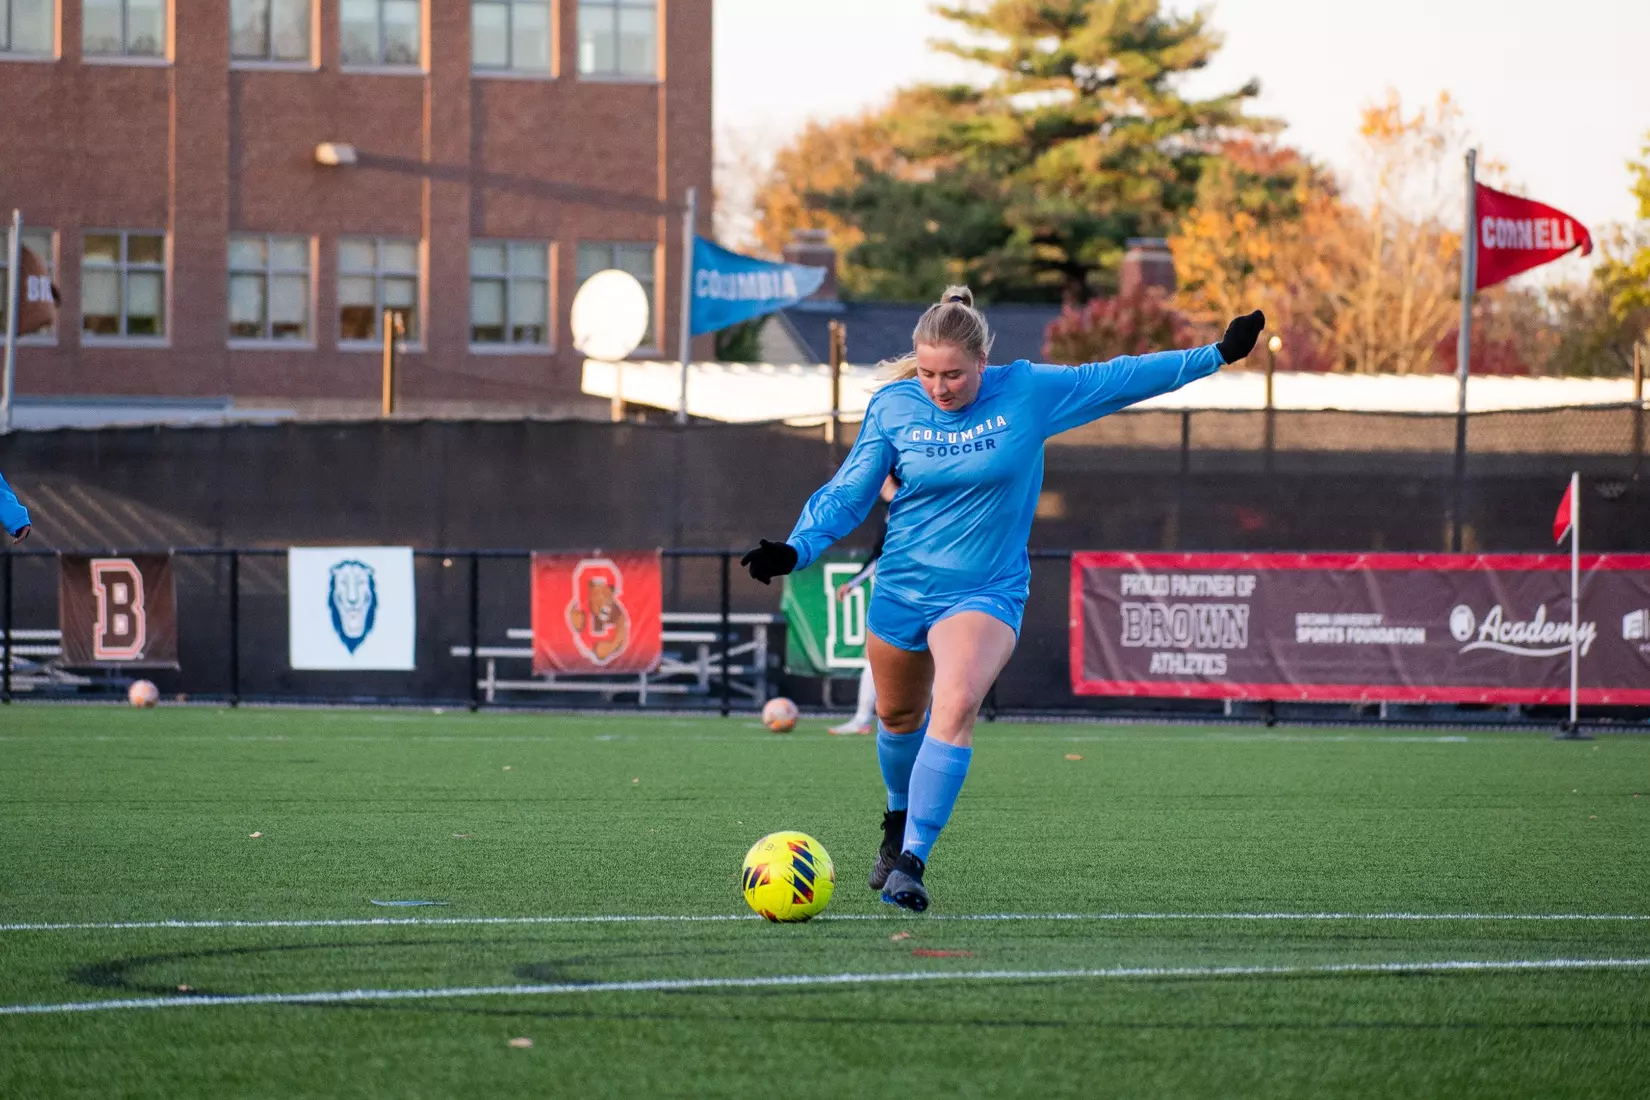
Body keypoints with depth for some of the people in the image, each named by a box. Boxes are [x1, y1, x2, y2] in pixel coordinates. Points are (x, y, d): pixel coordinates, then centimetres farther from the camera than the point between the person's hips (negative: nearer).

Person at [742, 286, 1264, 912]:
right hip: (901, 589, 3)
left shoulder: (1030, 392, -9)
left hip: (987, 591, -3)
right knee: (898, 716, 18)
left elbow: (1119, 379, 2)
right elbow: (847, 495, -1)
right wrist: (796, 548, -17)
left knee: (956, 704, -27)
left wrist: (1217, 355, 4)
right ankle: (900, 819, 50)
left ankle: (912, 861, -28)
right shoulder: (892, 407, -6)